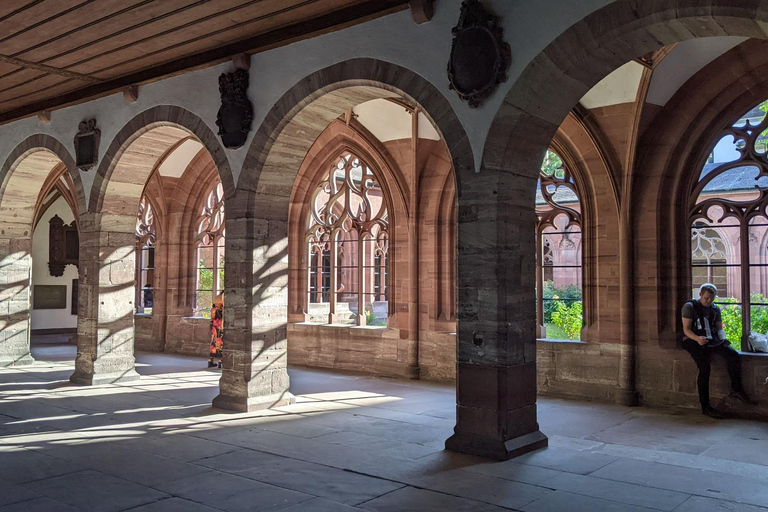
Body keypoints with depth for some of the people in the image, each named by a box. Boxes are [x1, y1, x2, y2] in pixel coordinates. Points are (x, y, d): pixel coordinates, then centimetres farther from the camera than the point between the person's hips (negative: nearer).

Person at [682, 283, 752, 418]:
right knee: (705, 367, -27)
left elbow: (720, 328, 16)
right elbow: (686, 329, -7)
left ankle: (736, 389, -12)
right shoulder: (689, 307, 0)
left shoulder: (715, 309, 17)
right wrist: (697, 339, -26)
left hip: (712, 340, 5)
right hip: (693, 341, -5)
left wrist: (723, 339, -7)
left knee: (733, 354, -23)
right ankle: (705, 406, -23)